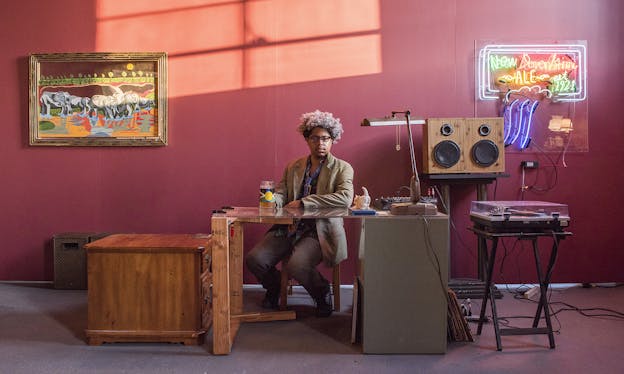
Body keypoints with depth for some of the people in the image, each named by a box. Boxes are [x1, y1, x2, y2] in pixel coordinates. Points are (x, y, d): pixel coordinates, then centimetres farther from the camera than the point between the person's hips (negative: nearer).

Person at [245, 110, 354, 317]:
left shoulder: (342, 168, 1)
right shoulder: (293, 167, 15)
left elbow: (345, 198, -16)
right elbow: (281, 193, 11)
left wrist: (304, 202, -19)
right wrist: (272, 201, -16)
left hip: (319, 230, -4)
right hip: (288, 228, 5)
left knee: (297, 265, -31)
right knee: (254, 259, -14)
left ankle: (322, 292, 3)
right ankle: (273, 287, 20)